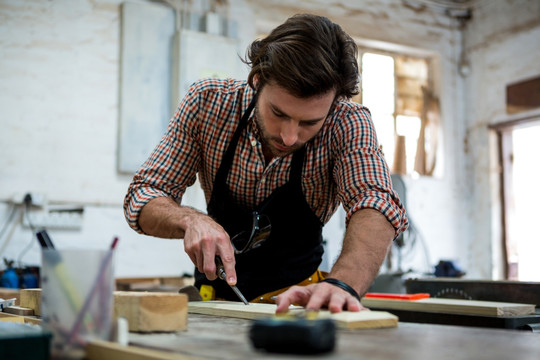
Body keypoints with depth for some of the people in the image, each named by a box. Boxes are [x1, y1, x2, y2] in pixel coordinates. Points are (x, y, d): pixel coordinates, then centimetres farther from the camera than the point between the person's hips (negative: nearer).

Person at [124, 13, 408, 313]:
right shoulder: (207, 102, -16)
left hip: (299, 297, -1)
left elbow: (376, 204, -33)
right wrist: (191, 220, -32)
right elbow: (142, 198, -10)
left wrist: (341, 284, -53)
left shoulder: (348, 123, -19)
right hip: (215, 294, 2)